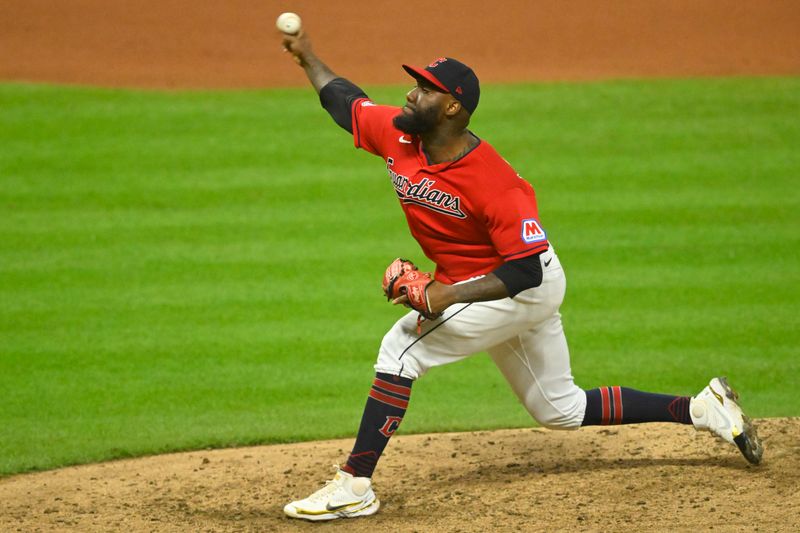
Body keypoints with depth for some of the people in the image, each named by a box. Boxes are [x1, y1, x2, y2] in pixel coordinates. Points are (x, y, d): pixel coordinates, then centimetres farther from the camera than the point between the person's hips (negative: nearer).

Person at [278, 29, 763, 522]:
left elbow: (527, 270, -29)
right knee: (561, 410, 17)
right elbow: (343, 99, 10)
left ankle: (355, 485, -16)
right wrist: (306, 55, 12)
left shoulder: (493, 181, -31)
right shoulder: (398, 136, -9)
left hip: (529, 286, -9)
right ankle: (702, 409, 22)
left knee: (402, 347, -19)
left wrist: (449, 295, -35)